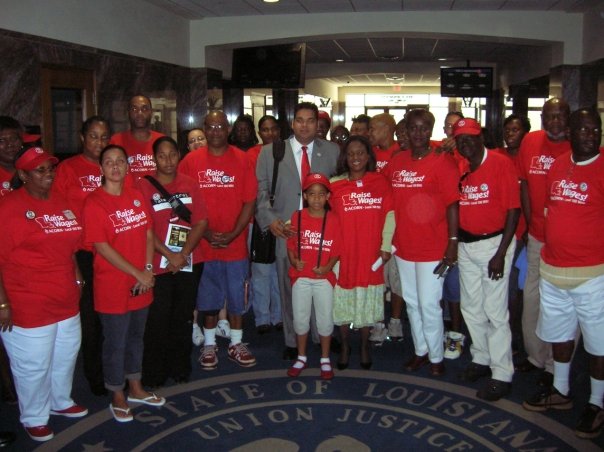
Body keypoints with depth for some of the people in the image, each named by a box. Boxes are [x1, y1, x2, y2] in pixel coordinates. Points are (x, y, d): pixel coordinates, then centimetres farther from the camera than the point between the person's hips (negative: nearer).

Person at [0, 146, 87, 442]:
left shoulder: (61, 204, 8)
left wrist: (77, 278, 15)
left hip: (66, 303, 7)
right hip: (28, 308, -7)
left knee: (66, 357, 22)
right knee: (33, 367, 8)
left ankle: (61, 402, 45)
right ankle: (34, 419, 30)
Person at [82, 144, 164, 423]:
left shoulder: (136, 196, 5)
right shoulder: (94, 203, -14)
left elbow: (148, 234, 7)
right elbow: (102, 247, -17)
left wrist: (149, 270, -6)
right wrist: (137, 273, -16)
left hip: (141, 285, 6)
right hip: (112, 287, -6)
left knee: (136, 337, 20)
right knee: (115, 343, 8)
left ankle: (135, 389, 37)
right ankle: (117, 398, 26)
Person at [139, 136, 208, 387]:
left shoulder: (190, 184, 6)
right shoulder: (144, 186, -3)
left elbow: (201, 222, 1)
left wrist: (184, 253, -11)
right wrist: (170, 255, -14)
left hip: (189, 263, 3)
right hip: (158, 265, -3)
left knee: (183, 319, 12)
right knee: (158, 321, 2)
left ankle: (180, 368, 26)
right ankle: (154, 374, 17)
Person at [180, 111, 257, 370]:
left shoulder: (242, 160, 0)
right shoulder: (191, 161, 0)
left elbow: (250, 202, -2)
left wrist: (233, 235, -11)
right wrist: (206, 233, -10)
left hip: (236, 243, 0)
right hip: (203, 243, 0)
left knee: (237, 296, 9)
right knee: (208, 297, 11)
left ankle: (236, 344, 24)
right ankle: (209, 345, 26)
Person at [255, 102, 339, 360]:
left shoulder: (333, 152, 7)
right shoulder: (270, 152, 4)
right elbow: (261, 191, 4)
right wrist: (269, 219, -8)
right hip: (285, 231, 0)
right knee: (289, 290, 8)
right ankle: (292, 342, 23)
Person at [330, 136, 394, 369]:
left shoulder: (380, 182, 1)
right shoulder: (334, 184, -1)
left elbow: (389, 215, 2)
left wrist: (386, 246, -3)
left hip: (371, 254, 0)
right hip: (343, 254, 0)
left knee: (367, 302, 11)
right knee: (342, 301, 9)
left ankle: (364, 346, 29)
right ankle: (345, 346, 27)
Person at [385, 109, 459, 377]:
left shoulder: (442, 162, -8)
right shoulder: (396, 162, 6)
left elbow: (453, 204, -10)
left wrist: (453, 241, -15)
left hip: (432, 248, -5)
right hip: (403, 246, 5)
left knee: (429, 305, 1)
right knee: (412, 303, 15)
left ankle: (436, 356, 19)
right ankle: (420, 350, 31)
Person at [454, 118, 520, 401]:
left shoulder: (501, 164, -11)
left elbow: (513, 211, -13)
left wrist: (501, 254, -16)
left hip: (493, 243, -6)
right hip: (466, 245, 7)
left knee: (495, 311, -3)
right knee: (471, 307, 16)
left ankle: (502, 374, 10)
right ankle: (481, 359, 35)